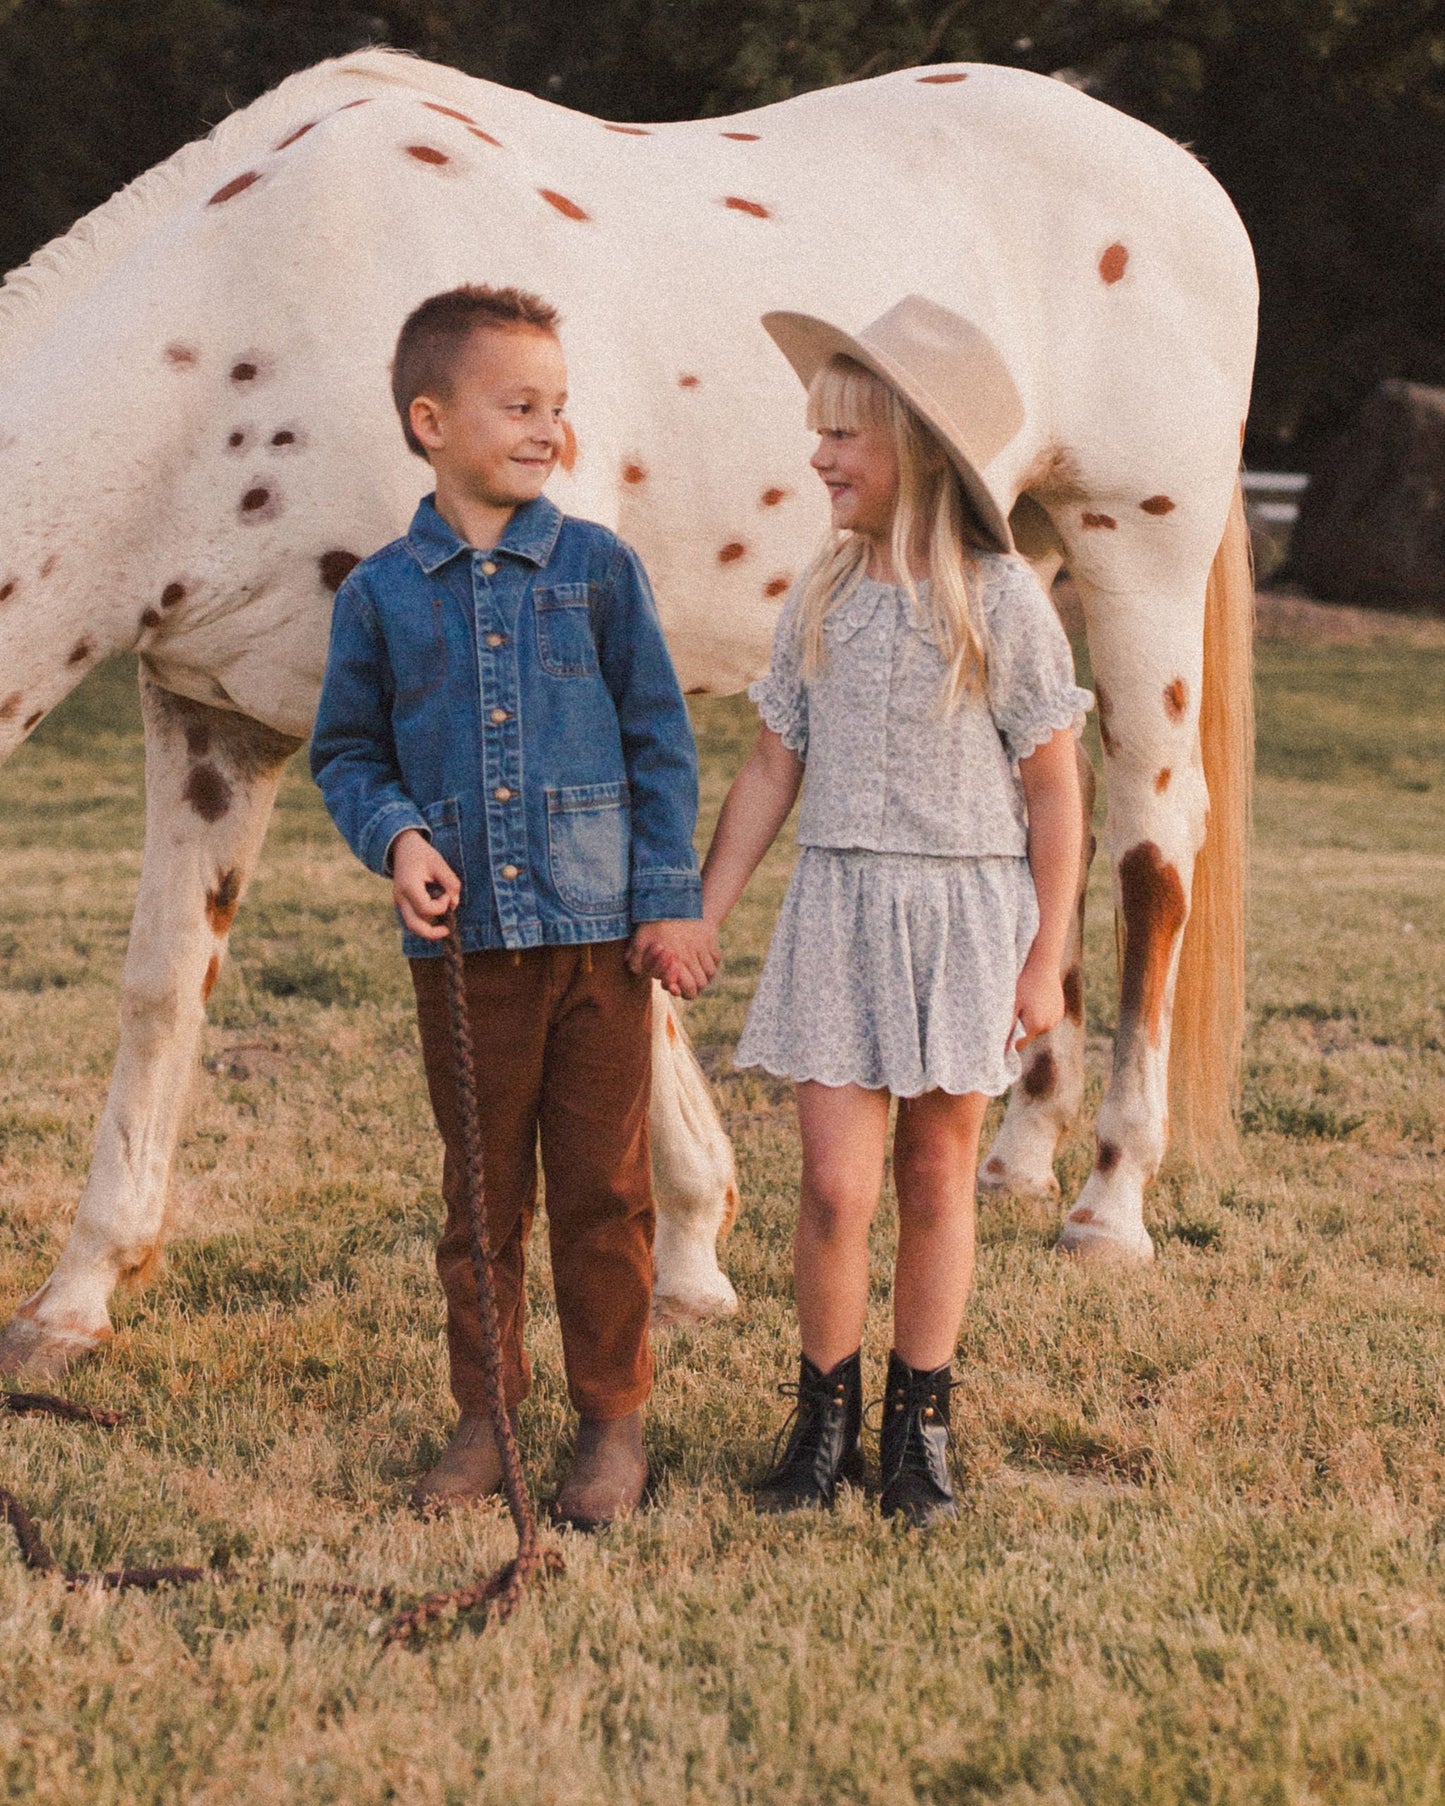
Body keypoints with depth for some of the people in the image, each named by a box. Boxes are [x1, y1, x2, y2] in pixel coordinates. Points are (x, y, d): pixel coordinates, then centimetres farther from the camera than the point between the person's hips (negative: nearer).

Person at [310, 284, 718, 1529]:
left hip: (600, 925, -1)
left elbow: (661, 740, 3)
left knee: (604, 1190, 4)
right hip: (463, 937, 1)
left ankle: (614, 1423, 16)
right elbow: (348, 751, 10)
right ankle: (486, 1415, 23)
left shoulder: (599, 568, 1)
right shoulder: (382, 595, 3)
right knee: (483, 1191, 10)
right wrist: (397, 836, -9)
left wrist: (672, 895, -2)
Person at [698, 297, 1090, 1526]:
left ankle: (922, 1427, 20)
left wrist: (1046, 958, -5)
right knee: (836, 1184, -4)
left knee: (936, 1174, 7)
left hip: (967, 906, -2)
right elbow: (772, 772, 10)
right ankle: (827, 1420, 13)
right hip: (839, 905, 2)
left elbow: (1053, 788, -3)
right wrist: (695, 921, 7)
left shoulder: (1002, 603, -6)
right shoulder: (820, 604, 4)